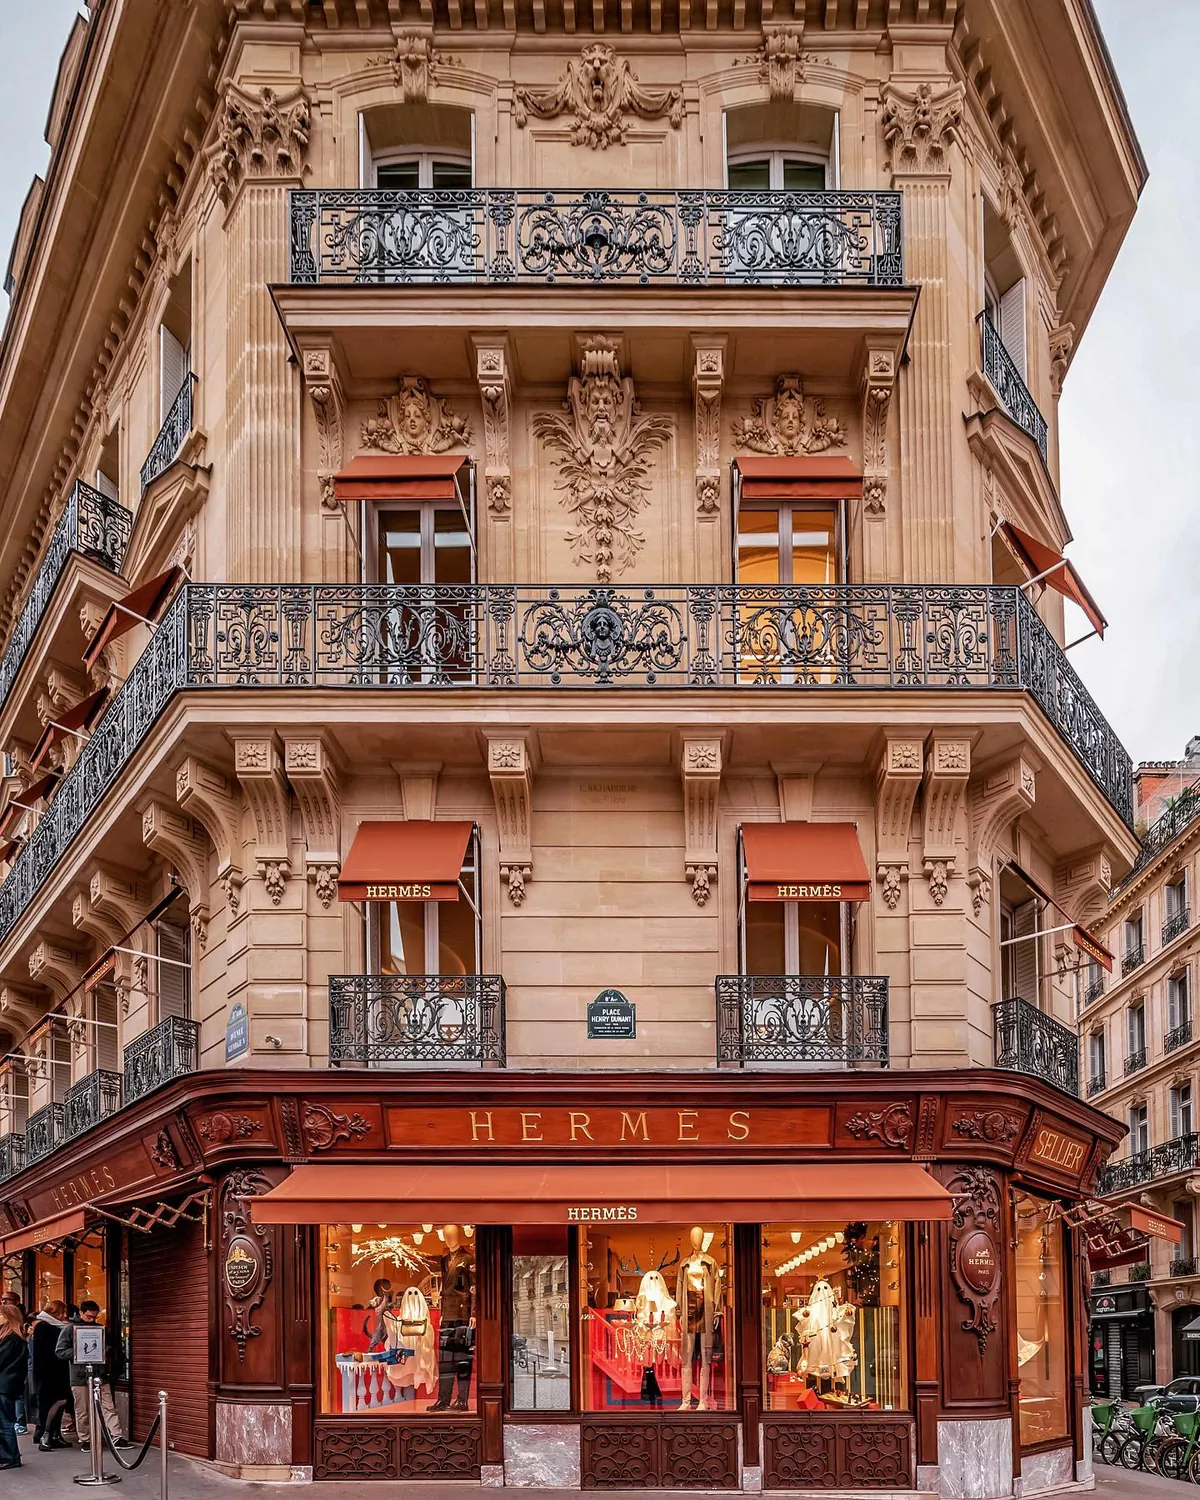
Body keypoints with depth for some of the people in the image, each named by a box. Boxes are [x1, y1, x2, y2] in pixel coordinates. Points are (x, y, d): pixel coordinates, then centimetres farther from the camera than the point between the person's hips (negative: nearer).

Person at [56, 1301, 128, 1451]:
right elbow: (60, 1351, -5)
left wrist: (105, 1352, -1)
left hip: (100, 1375, 3)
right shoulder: (69, 1329, 1)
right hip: (80, 1377, -3)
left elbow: (108, 1347, 23)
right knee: (82, 1412, 5)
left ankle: (117, 1437, -3)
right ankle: (85, 1440, 16)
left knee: (108, 1408, -2)